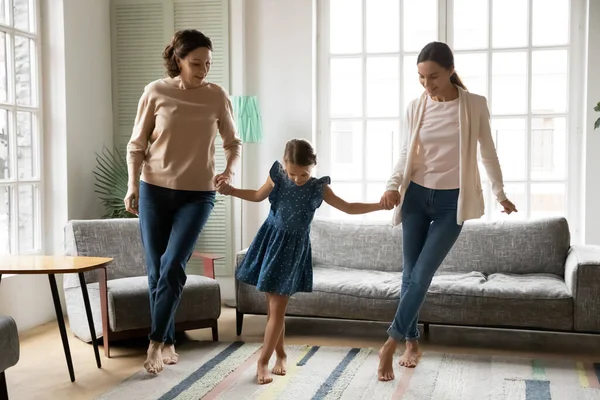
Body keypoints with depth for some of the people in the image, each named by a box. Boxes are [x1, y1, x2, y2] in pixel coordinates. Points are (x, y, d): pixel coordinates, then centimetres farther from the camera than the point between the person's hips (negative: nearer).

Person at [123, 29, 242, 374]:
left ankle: (156, 342, -1)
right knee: (156, 270, 4)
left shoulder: (218, 96, -2)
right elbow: (137, 145, 2)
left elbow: (233, 142, 9)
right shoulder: (155, 92, -4)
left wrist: (230, 169, -10)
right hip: (154, 191, 1)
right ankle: (168, 344, 18)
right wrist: (133, 186, -8)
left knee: (172, 266, -14)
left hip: (197, 194, -1)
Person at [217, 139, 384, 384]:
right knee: (272, 305, 7)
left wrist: (380, 205, -6)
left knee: (277, 308, -4)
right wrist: (232, 191, 4)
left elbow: (349, 208, 2)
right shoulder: (277, 177, -4)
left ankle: (262, 362, 3)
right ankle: (280, 354, 24)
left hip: (293, 248, -2)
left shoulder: (319, 188, -6)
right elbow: (258, 196, 14)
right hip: (270, 240, 2)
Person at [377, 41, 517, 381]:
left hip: (452, 201, -3)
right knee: (410, 275, 6)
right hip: (416, 197, 3)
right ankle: (413, 342, 23)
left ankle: (391, 344, 3)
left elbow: (488, 152, 5)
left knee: (422, 275, -8)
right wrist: (394, 186, -12)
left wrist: (500, 192, 12)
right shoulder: (415, 108, 0)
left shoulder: (475, 105, -6)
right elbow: (405, 154, 6)